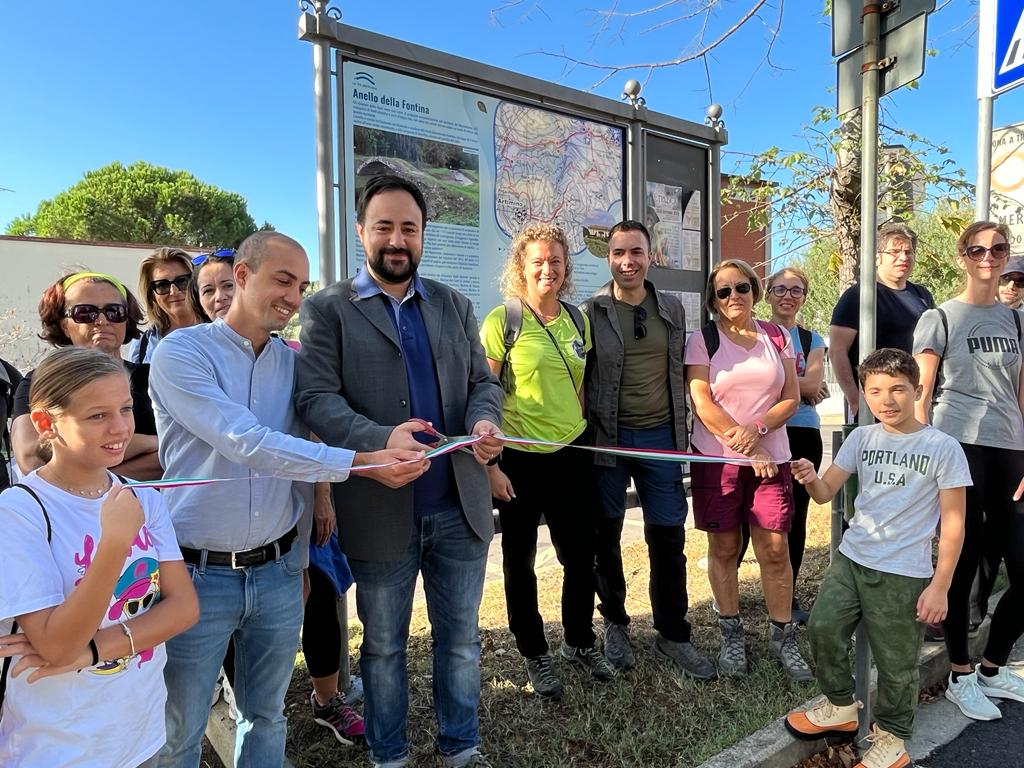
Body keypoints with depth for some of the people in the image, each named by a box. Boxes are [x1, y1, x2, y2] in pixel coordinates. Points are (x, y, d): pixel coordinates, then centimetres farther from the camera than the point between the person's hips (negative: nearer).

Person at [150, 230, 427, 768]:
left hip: (278, 572, 4)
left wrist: (298, 558, 14)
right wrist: (363, 462, -28)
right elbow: (247, 443, -25)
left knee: (266, 719, 20)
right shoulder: (182, 351, -12)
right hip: (199, 575, -4)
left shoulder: (293, 361, 4)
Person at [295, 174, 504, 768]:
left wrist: (485, 421, -14)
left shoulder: (455, 305, 11)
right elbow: (316, 399, -12)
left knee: (461, 639, 18)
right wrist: (381, 439, -30)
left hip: (460, 507, 3)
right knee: (384, 646, 17)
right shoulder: (327, 310, -2)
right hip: (380, 512, -3)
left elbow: (484, 380, 9)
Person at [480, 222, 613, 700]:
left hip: (570, 454, 5)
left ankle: (579, 642, 37)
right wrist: (491, 464, -13)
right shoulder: (503, 320, -9)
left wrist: (583, 432, 12)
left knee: (580, 554, 13)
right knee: (520, 559, 11)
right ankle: (535, 655, 31)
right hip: (519, 458, -4)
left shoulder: (577, 320, 7)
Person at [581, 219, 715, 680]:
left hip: (660, 436, 3)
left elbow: (680, 373, 14)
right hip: (606, 438, -2)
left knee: (668, 538, 7)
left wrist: (680, 431, 11)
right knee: (605, 537, 9)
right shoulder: (591, 311, -3)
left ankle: (673, 637, 24)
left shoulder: (672, 309, 7)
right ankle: (615, 624, 30)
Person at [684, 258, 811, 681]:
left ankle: (783, 637, 18)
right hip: (716, 457, -2)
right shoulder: (702, 340, 0)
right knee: (724, 549, 6)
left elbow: (791, 398, 5)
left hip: (771, 457, 2)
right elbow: (702, 403, -8)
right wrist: (743, 444, -12)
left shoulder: (777, 337, 9)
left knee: (775, 549, 1)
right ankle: (731, 636, 22)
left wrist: (758, 429, -13)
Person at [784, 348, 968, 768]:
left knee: (895, 661, 8)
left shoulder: (943, 448, -7)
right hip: (850, 558, 4)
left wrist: (939, 586, -7)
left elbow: (953, 524, -5)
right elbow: (826, 493, 3)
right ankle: (840, 707, 29)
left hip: (903, 574, -4)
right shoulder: (862, 438, 4)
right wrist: (811, 478, -22)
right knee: (823, 628, 4)